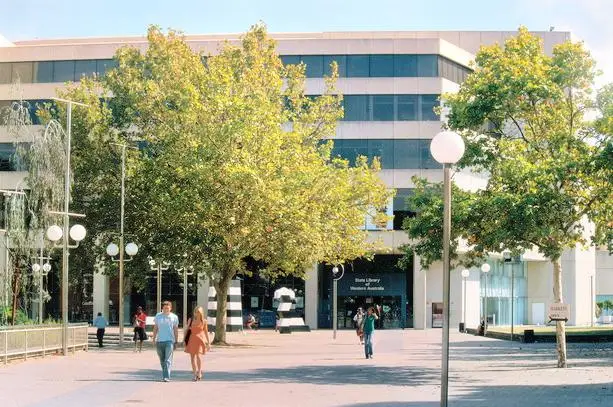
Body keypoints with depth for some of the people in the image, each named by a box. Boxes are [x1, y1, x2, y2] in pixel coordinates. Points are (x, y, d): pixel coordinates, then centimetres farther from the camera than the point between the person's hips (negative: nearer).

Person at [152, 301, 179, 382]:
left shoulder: (174, 317, 3)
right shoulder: (158, 316, 7)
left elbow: (176, 330, 6)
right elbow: (155, 328, 12)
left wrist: (176, 341, 4)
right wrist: (154, 339, 6)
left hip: (170, 341, -3)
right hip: (159, 341, 3)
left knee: (168, 360, -12)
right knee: (162, 360, 11)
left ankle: (166, 377, -17)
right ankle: (164, 375, 25)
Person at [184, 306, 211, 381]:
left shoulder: (204, 321, 2)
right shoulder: (191, 320, 4)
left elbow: (206, 332, 9)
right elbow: (187, 330, 8)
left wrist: (208, 342, 8)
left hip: (200, 339, -2)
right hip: (192, 340, 2)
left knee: (198, 355, -18)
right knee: (192, 357, 2)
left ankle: (199, 371, -5)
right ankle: (195, 374, 11)